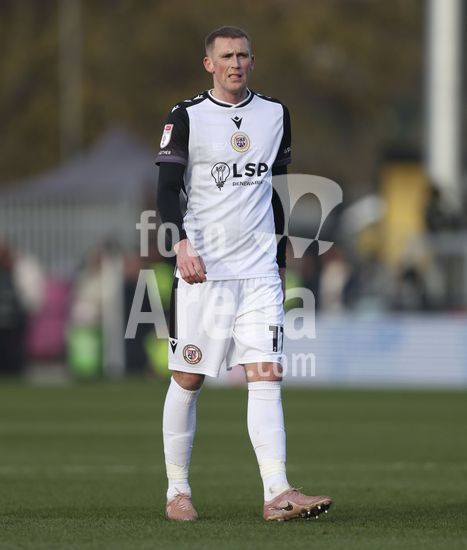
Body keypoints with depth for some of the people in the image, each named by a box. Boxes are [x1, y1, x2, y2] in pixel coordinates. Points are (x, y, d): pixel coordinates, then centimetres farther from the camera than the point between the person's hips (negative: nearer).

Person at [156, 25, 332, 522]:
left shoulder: (275, 116, 11)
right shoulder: (186, 117, -2)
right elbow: (167, 191, -8)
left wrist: (280, 259, 20)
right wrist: (182, 243, -25)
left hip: (259, 270, 3)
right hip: (201, 269, -2)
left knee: (266, 375, -9)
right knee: (187, 379, 3)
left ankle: (277, 494, -17)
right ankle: (177, 491, 14)